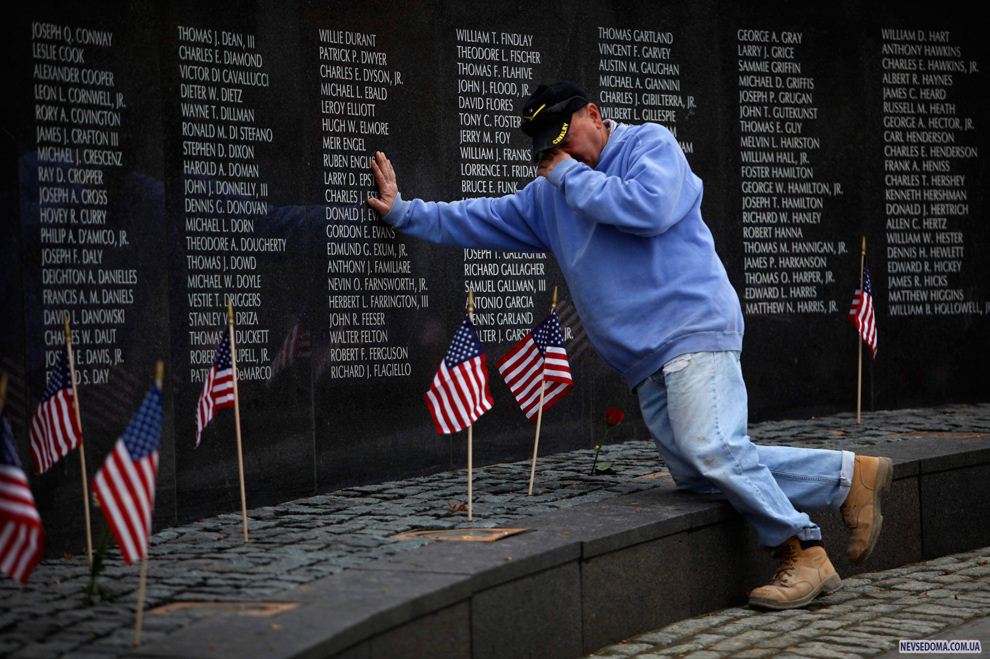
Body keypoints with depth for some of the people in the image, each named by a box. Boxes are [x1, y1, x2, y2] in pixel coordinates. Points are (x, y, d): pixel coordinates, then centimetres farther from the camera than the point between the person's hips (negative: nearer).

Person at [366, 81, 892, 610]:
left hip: (693, 327, -7)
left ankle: (803, 554, -8)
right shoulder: (548, 195, 24)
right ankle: (849, 475, 2)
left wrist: (572, 176, -6)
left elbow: (650, 208, -17)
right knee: (693, 471, -7)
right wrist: (403, 212, 24)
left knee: (712, 451, -23)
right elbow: (483, 219, 30)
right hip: (645, 363, 7)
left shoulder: (650, 144, 2)